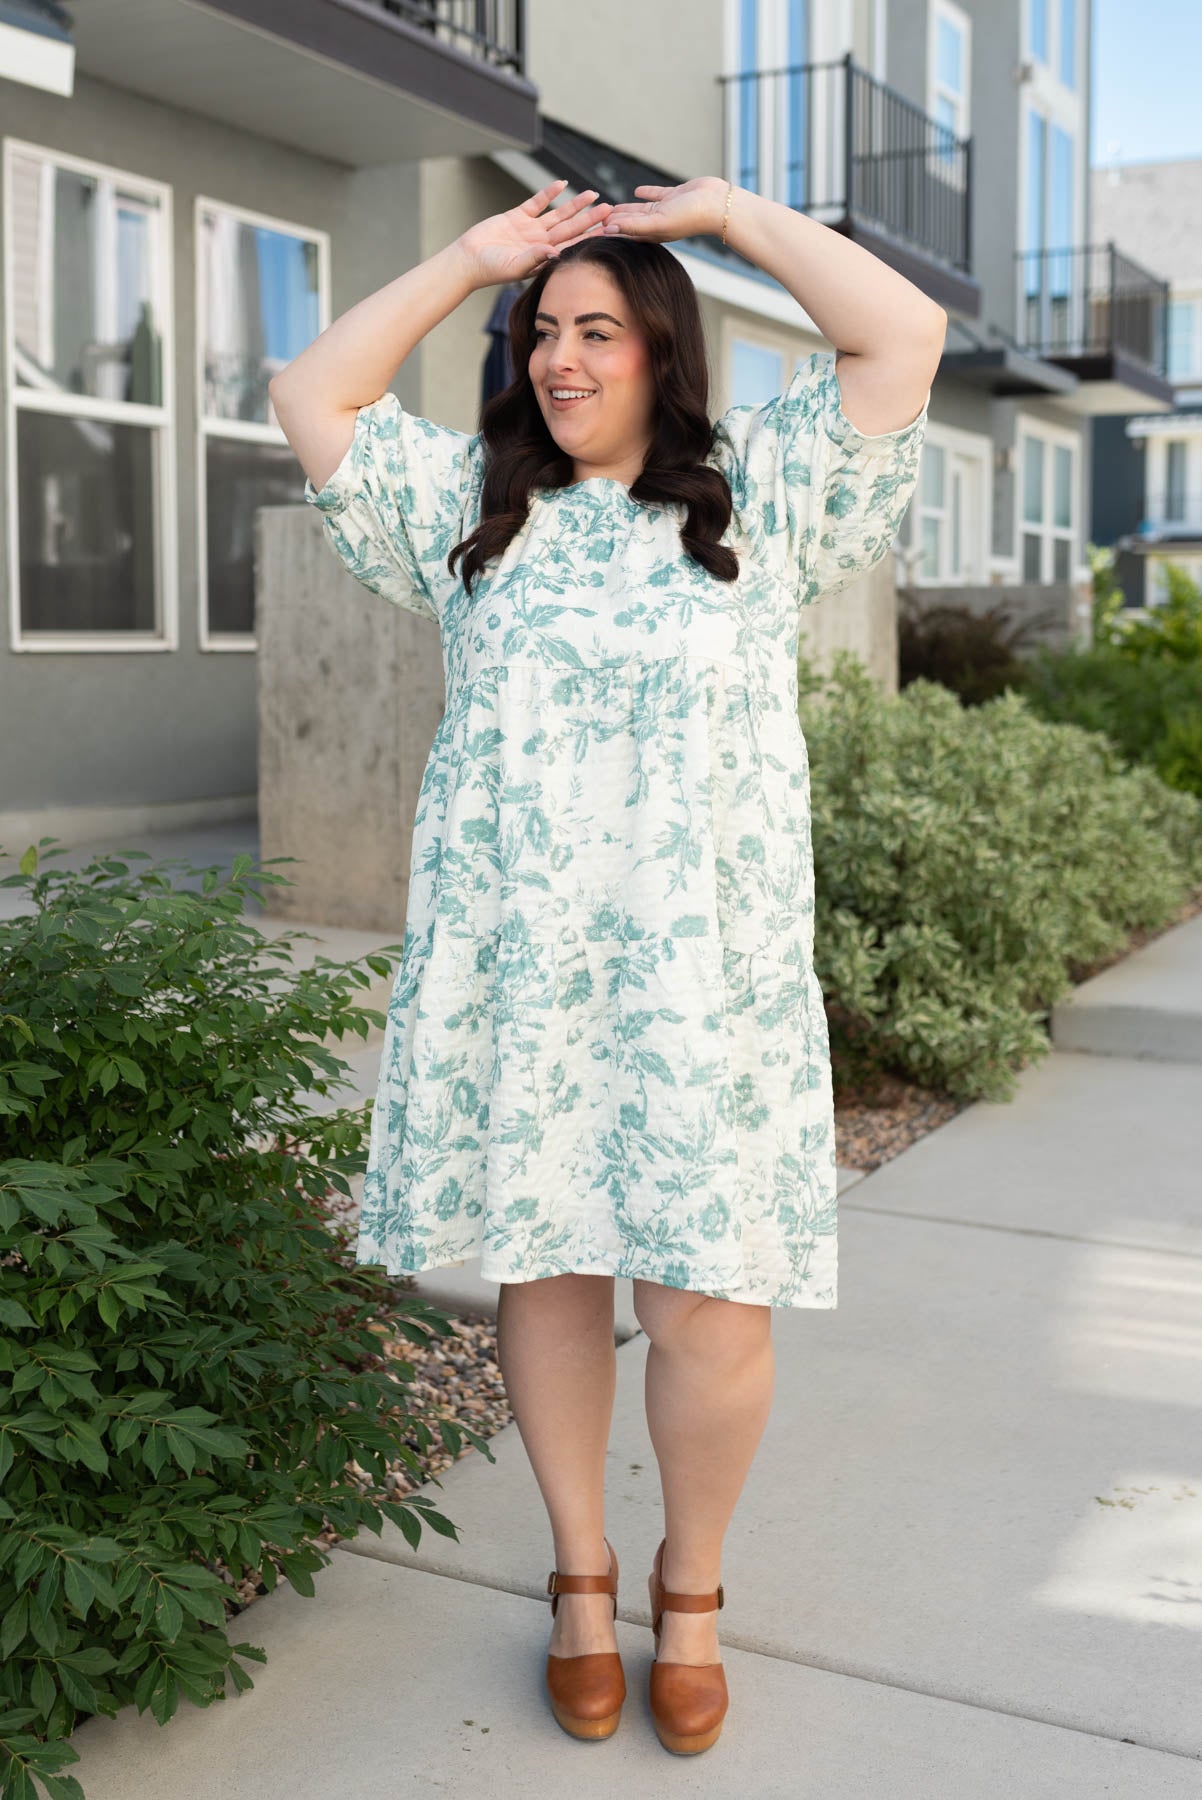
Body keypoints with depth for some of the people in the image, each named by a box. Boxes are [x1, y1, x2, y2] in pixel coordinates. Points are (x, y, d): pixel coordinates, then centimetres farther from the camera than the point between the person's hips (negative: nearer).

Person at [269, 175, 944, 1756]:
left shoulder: (756, 493, 7)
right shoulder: (472, 505, 14)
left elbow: (905, 334, 0)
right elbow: (314, 398, 14)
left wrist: (733, 212, 5)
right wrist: (472, 259, 12)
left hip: (705, 971, -2)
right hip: (511, 969, 3)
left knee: (709, 1301, -3)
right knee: (543, 1270, 10)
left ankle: (692, 1584, 23)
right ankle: (582, 1572, 31)